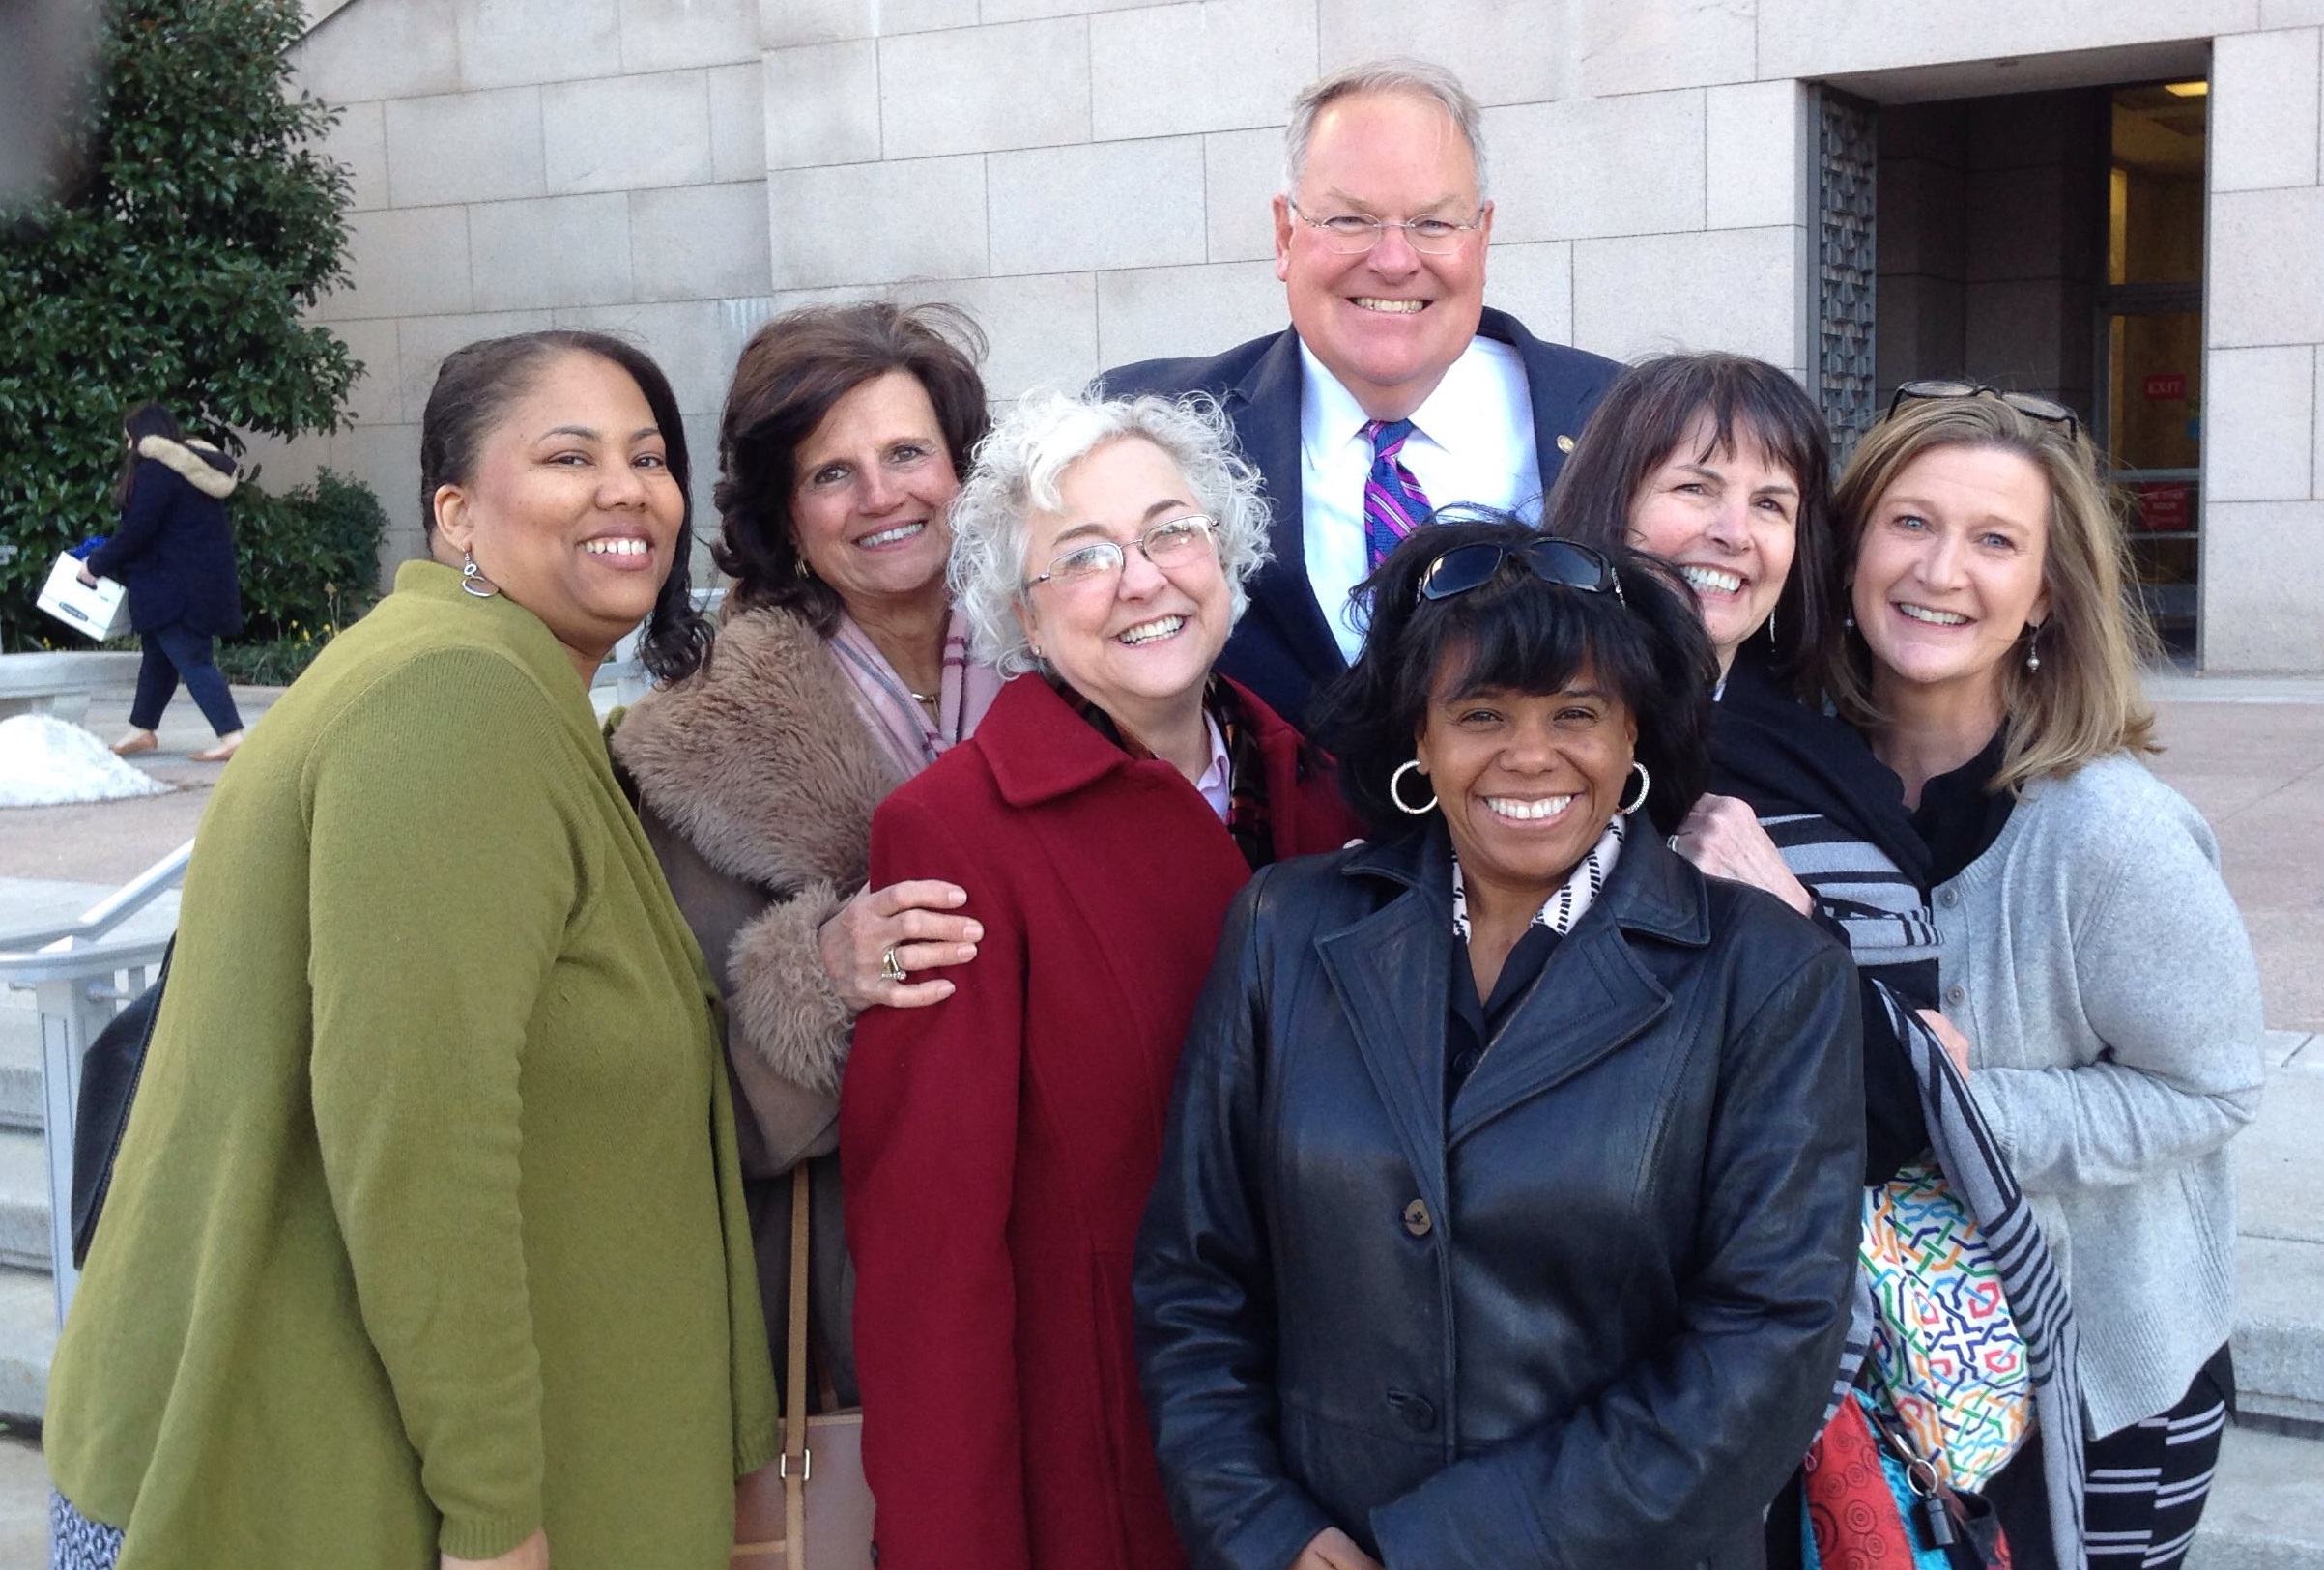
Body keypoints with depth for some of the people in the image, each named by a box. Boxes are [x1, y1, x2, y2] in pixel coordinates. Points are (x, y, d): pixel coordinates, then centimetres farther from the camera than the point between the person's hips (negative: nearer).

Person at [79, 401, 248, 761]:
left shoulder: (157, 470, -14)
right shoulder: (197, 467, 15)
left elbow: (137, 531, -17)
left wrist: (96, 565, -3)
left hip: (178, 587, -10)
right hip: (205, 580, 10)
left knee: (192, 661, -10)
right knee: (157, 654, 19)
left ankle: (232, 735, -16)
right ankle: (141, 729, 28)